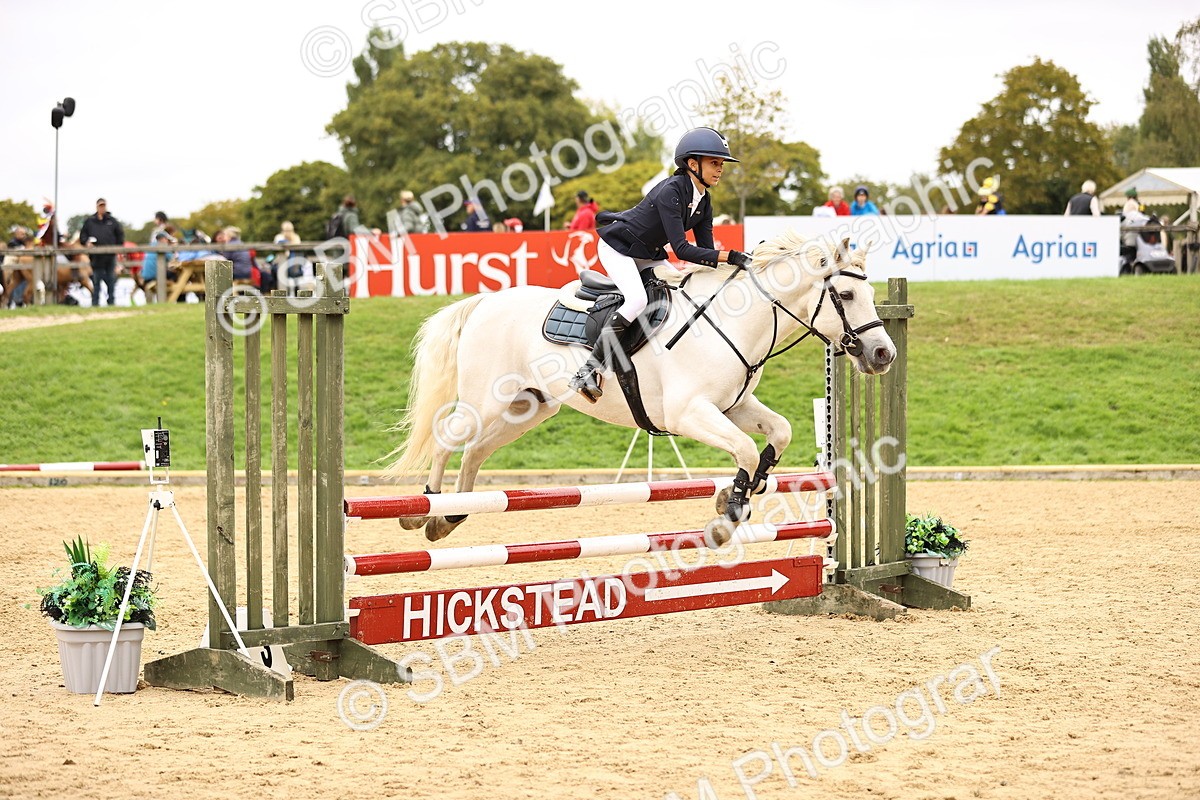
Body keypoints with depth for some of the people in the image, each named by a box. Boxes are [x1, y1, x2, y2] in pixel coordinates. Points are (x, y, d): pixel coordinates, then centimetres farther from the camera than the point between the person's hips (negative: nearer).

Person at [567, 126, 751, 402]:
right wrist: (729, 256, -41)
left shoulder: (703, 200, -2)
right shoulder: (671, 191, -29)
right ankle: (587, 371, -29)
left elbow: (705, 248, -1)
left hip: (648, 254, 10)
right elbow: (681, 250, -35)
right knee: (637, 299, -29)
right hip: (617, 247, -10)